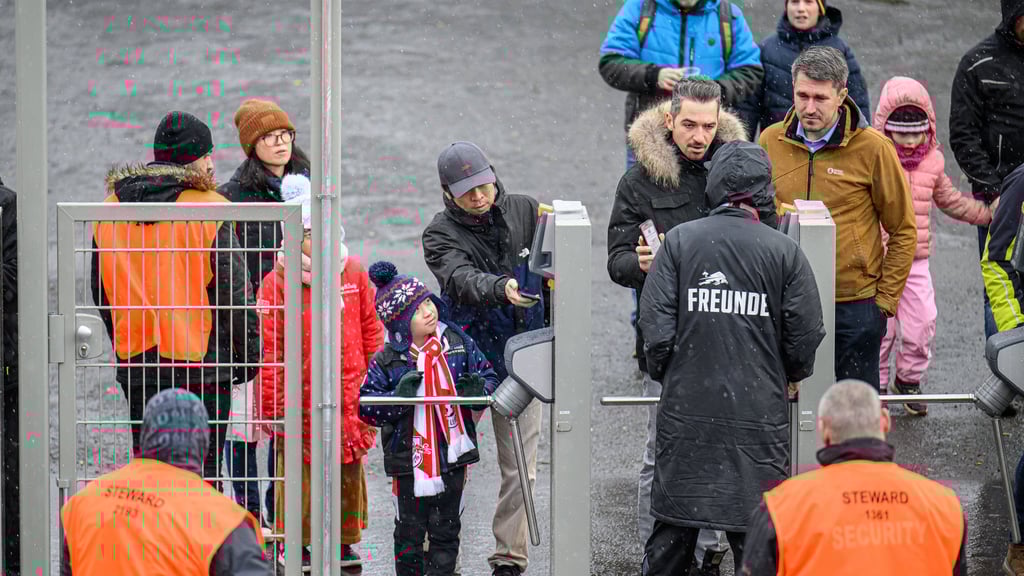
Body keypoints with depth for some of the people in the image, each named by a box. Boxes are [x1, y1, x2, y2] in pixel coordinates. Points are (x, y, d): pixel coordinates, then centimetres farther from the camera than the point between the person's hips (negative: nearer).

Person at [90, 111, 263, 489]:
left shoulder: (110, 209, 6)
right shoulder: (208, 208, -10)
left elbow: (101, 291, 13)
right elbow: (233, 289, -9)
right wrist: (250, 353, 0)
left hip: (137, 363, 4)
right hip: (202, 360, -4)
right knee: (202, 474, 2)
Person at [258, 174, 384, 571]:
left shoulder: (353, 273, 4)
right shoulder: (277, 282, -8)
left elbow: (371, 331, 14)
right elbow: (269, 350, -7)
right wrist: (273, 406, -7)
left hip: (349, 400, 4)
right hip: (301, 401, -4)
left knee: (348, 474, 12)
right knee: (299, 475, 2)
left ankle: (343, 542, 26)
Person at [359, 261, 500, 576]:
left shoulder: (458, 343, -2)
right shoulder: (387, 361, -9)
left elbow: (489, 376, 7)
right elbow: (367, 406, -8)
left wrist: (479, 389, -16)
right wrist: (399, 397, -24)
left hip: (453, 454, 2)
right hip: (410, 460, -2)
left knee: (446, 528, 12)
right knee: (410, 530, 7)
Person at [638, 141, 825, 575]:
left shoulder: (679, 241, -2)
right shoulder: (783, 252, -4)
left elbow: (656, 327, -5)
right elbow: (804, 339, -1)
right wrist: (787, 375, 20)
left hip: (686, 412, 1)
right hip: (759, 413, -1)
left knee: (671, 531, 10)